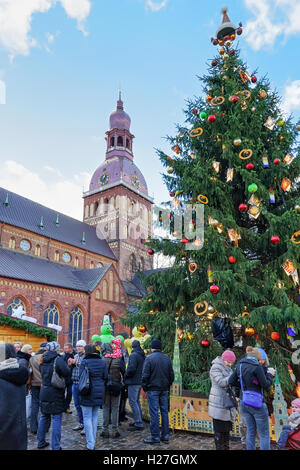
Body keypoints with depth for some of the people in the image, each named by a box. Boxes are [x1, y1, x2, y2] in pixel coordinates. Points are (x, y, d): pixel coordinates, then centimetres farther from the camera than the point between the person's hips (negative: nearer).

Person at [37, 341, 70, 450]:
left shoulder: (43, 360, 4)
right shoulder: (58, 359, -16)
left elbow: (42, 373, 14)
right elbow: (67, 373, -21)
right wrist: (67, 365, -4)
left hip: (44, 392, 7)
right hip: (55, 393, -6)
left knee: (44, 417, 20)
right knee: (56, 419, 2)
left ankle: (41, 442, 32)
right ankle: (55, 446, 7)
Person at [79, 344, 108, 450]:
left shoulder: (85, 362, -12)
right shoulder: (102, 362, 3)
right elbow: (105, 377, 5)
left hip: (88, 393, -5)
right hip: (99, 393, 5)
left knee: (87, 418, 4)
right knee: (94, 416, 17)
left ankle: (90, 444, 6)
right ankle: (93, 441, 25)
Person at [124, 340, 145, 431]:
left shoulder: (133, 355, -16)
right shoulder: (143, 356, 11)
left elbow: (131, 369, -23)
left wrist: (125, 376, -7)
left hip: (133, 382, -9)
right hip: (140, 381, 9)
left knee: (133, 401, -5)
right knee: (136, 401, 18)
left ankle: (138, 424, -5)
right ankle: (139, 421, 25)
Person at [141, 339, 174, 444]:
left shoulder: (149, 358, -10)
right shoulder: (167, 358, 6)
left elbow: (145, 375, -12)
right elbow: (171, 375, 9)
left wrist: (145, 387, -1)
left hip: (153, 389, -5)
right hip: (164, 389, 5)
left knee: (154, 413, 1)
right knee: (164, 412, 11)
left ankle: (155, 437, 5)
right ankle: (165, 435, 17)